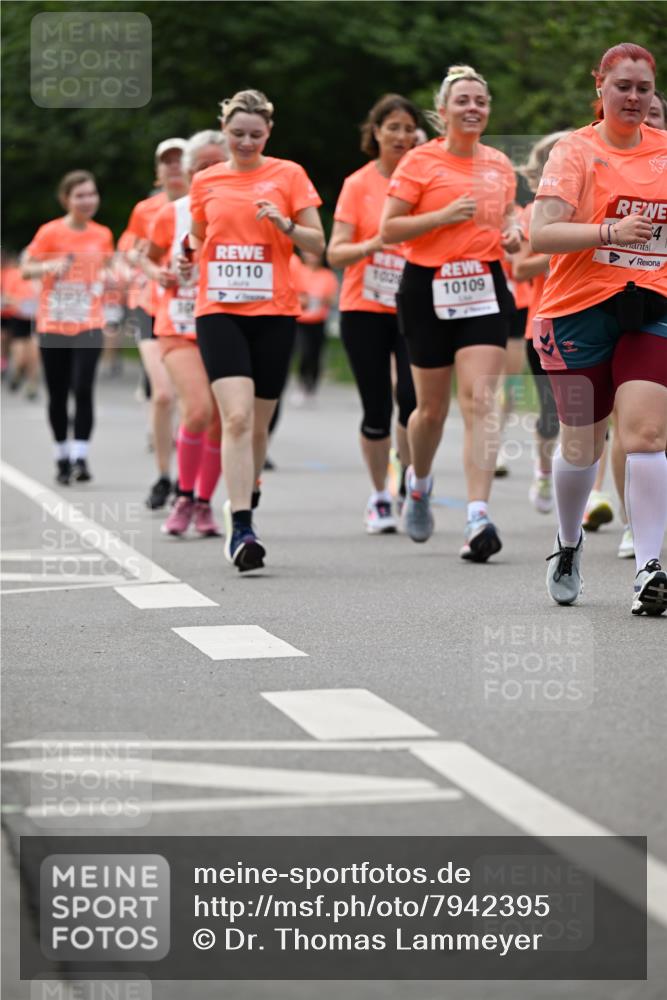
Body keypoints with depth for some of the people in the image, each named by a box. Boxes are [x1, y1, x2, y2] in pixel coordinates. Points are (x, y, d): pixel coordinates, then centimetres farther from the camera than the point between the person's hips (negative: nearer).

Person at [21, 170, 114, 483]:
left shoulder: (103, 235, 3)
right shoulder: (50, 232, -7)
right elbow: (25, 269, -6)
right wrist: (50, 266, -23)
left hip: (89, 325, 1)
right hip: (53, 326, -1)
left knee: (83, 389, -14)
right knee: (58, 395, 6)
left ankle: (80, 457, -11)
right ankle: (62, 457, 21)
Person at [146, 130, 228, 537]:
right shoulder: (170, 216, -1)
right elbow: (150, 259, 14)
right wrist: (160, 275, -6)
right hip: (180, 330, -2)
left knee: (220, 421, 2)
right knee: (198, 409, -21)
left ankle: (204, 503, 22)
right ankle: (184, 497, -2)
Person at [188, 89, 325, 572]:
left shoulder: (288, 175, 3)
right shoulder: (206, 181, 9)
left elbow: (318, 244, 2)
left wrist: (284, 224, -16)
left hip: (274, 313, 0)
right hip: (219, 312, 0)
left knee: (258, 424, 8)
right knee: (237, 416, -17)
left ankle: (244, 504, 31)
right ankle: (241, 529, -21)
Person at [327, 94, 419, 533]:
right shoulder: (358, 184, 2)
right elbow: (335, 252, -3)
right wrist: (372, 245, -21)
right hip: (364, 310, -1)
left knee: (413, 399, -15)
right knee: (377, 409, 0)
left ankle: (411, 486, 6)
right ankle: (379, 497, 17)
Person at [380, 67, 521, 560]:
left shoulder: (499, 164, 9)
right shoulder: (420, 161, -4)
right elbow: (388, 229, -6)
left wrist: (513, 230, 4)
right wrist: (443, 216, -18)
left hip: (485, 287, 2)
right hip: (429, 288, -2)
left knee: (480, 400, -13)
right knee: (432, 406, 9)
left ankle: (479, 518, -21)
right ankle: (419, 483, 41)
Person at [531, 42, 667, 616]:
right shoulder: (576, 151, -4)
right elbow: (542, 233, -16)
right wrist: (609, 232, -26)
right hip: (582, 310, -2)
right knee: (581, 445, 8)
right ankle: (569, 544, 34)